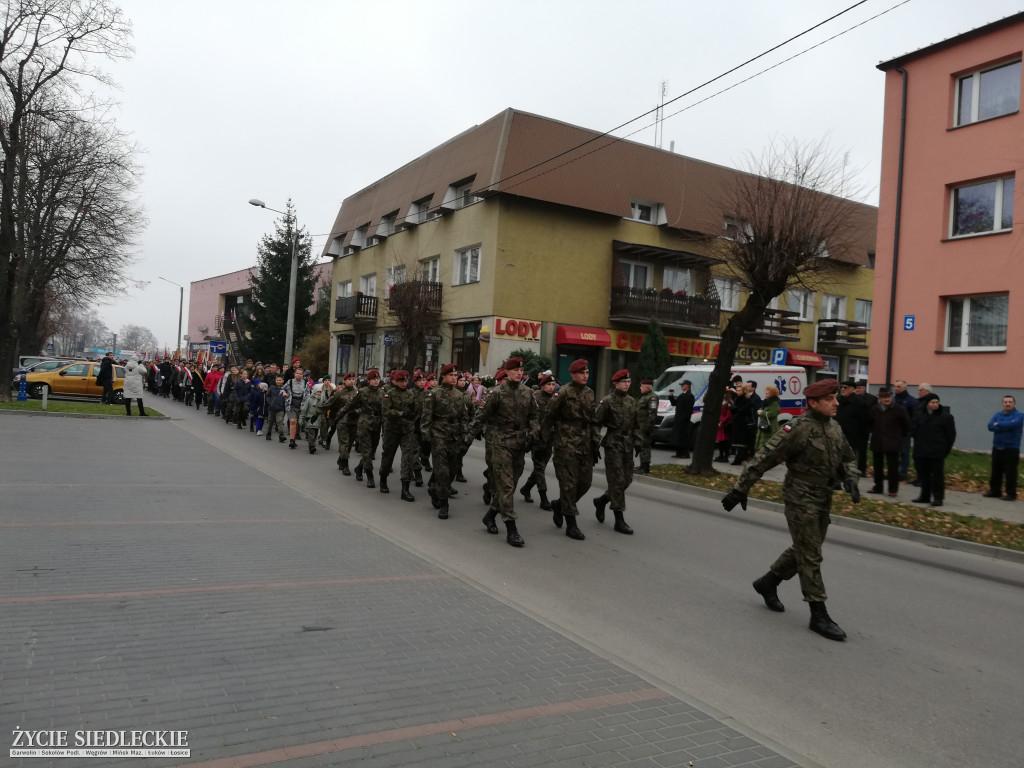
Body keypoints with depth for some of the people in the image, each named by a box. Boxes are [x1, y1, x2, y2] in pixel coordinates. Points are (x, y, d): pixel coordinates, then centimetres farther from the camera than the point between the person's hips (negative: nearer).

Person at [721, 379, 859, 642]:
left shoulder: (834, 428, 7)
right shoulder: (798, 428, -18)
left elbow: (848, 458, 21)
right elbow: (764, 458, -18)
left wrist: (849, 480, -1)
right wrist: (740, 489, -18)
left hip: (823, 500, 8)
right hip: (801, 499, -8)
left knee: (803, 550, 18)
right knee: (810, 556, -3)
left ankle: (767, 583, 36)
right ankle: (819, 615, 4)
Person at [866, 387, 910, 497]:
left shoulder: (899, 409, -5)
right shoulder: (873, 409, 5)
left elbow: (906, 425, 3)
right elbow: (869, 423, 21)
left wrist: (900, 435, 5)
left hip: (892, 443, -4)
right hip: (877, 442, 4)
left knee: (893, 467, -3)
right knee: (878, 466, 11)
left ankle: (893, 489, 4)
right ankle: (878, 487, 22)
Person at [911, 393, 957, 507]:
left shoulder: (945, 416, -5)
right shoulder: (920, 415, 8)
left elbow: (951, 435, -2)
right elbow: (915, 431, 16)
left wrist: (946, 449, -5)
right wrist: (917, 448, 11)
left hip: (937, 452, -4)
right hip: (922, 452, 5)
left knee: (937, 475, -1)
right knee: (923, 475, 10)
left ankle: (938, 498, 6)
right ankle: (925, 496, 21)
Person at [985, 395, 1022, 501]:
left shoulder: (1019, 415, -3)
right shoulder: (998, 415, 11)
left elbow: (1013, 424, -24)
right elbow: (990, 426, -6)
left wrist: (998, 424, -9)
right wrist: (1005, 427, -18)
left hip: (1011, 449, -5)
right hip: (997, 448, 5)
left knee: (1010, 473, -4)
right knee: (995, 471, 11)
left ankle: (1011, 494, 4)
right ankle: (994, 491, 20)